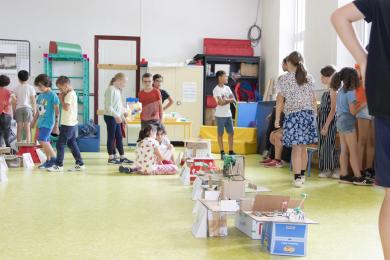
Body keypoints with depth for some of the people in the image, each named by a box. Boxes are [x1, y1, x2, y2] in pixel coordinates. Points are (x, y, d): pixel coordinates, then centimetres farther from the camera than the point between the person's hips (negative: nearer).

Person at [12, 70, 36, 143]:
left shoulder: (16, 88, 4)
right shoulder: (30, 88, 1)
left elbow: (14, 102, 4)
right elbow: (33, 100, 0)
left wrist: (14, 111, 12)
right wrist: (35, 111, 6)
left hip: (18, 108, 1)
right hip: (28, 108, -1)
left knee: (19, 129, 5)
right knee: (27, 128, -1)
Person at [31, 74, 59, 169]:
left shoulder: (53, 95, -9)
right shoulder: (40, 96, 12)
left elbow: (57, 111, -9)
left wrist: (56, 125, -12)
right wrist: (33, 122, 21)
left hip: (48, 122, -7)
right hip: (41, 122, 7)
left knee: (42, 140, -16)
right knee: (45, 142, 9)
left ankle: (54, 159, -7)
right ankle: (49, 161, 17)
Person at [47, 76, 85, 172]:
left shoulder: (69, 94, -14)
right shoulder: (73, 93, 15)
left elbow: (66, 107, -22)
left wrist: (61, 99, -10)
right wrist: (63, 98, 6)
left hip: (68, 124, -10)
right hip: (72, 124, 10)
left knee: (60, 144, -3)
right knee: (72, 144, 13)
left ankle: (58, 165, 2)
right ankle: (80, 164, 14)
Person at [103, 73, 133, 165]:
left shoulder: (118, 90, 12)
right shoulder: (111, 90, -15)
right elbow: (108, 107, -20)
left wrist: (123, 112, 8)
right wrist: (116, 116, -27)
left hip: (117, 117, 9)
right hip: (110, 117, -9)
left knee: (119, 137, 11)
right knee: (111, 137, 0)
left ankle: (122, 157, 16)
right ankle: (111, 158, 9)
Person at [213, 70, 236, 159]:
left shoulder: (227, 88, 12)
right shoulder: (216, 89, -9)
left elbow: (233, 100, 2)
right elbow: (221, 103, -18)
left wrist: (225, 100, -15)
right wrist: (230, 100, -10)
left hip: (228, 114, 7)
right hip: (220, 115, -7)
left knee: (231, 133, 7)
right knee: (220, 134, 1)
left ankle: (231, 152, 14)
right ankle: (222, 153, 6)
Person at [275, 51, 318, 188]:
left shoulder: (284, 79, -4)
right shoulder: (309, 78, 7)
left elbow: (280, 101, -4)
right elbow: (313, 99, 8)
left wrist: (277, 119, 2)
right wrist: (313, 115, 18)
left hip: (293, 115, -4)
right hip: (308, 114, 4)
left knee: (296, 147, -4)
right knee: (303, 147, 13)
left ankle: (297, 178, -6)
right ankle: (302, 175, 22)